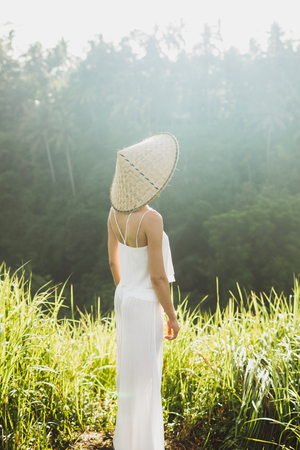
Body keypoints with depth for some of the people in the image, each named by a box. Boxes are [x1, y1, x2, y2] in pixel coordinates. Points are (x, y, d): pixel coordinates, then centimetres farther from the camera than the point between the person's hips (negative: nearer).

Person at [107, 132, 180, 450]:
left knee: (133, 373, 22)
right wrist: (172, 316, -9)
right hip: (145, 305, -8)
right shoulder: (152, 220, -28)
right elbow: (158, 276, -22)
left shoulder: (115, 211, -2)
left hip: (125, 298, 8)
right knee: (143, 380, 7)